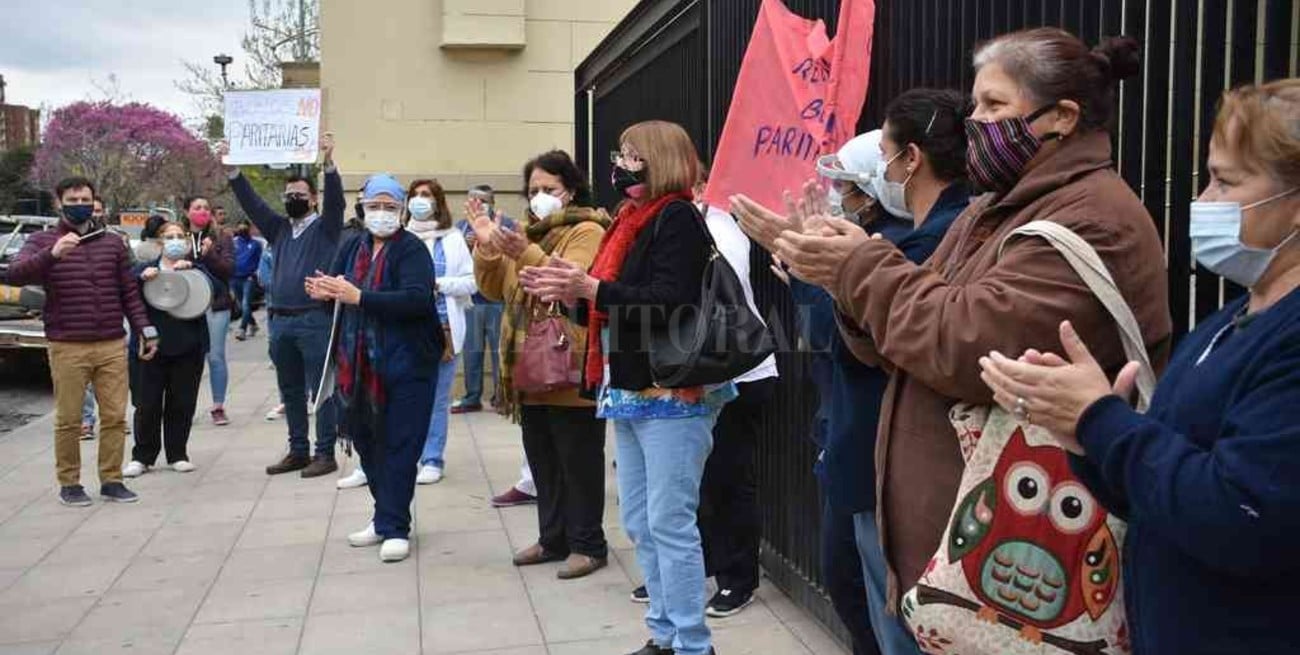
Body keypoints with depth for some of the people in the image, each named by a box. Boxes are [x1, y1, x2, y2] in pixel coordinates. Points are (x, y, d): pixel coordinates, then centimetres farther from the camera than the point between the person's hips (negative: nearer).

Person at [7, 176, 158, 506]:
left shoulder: (112, 244, 13)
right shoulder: (43, 242, 4)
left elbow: (129, 292, 16)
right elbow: (15, 275, -13)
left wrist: (146, 330, 8)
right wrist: (52, 254, -29)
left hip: (113, 346, 3)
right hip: (67, 349, -3)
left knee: (115, 417, 5)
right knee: (69, 420, 4)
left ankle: (112, 481, 15)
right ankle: (69, 484, 16)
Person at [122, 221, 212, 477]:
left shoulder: (196, 270, 11)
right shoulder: (144, 268, 9)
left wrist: (190, 269, -23)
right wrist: (142, 278, -24)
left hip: (187, 348, 1)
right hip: (150, 347, -1)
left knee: (182, 404, 6)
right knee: (147, 405, 2)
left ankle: (177, 454, 18)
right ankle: (142, 456, 14)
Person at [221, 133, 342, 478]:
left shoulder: (325, 227, 3)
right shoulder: (279, 228, 18)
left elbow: (336, 199, -14)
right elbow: (251, 202, 13)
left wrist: (328, 162, -28)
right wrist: (232, 170, 2)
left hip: (315, 320, -6)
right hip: (280, 321, 6)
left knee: (322, 389, -3)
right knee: (290, 391, 12)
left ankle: (325, 453, 3)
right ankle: (298, 451, 21)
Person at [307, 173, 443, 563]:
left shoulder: (412, 250, -9)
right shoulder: (353, 247, 11)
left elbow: (417, 298, -24)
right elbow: (337, 292, 16)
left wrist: (359, 297, -28)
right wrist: (324, 293, -8)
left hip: (405, 366, -7)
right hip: (361, 366, 7)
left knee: (399, 447, -2)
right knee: (367, 444, 14)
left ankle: (394, 528, 8)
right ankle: (386, 517, 30)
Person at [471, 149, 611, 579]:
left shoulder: (587, 231, -6)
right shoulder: (528, 233, 18)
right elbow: (493, 289, 10)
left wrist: (527, 255, -33)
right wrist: (487, 246, -6)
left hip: (571, 370, -8)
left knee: (578, 460, 1)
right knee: (542, 459, 15)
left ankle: (588, 544, 12)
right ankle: (553, 538, 26)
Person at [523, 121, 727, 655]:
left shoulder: (677, 218, -9)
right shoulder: (631, 221, 17)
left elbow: (669, 304, -22)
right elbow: (608, 309, 18)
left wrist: (591, 287, -24)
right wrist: (570, 293, 1)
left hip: (671, 394, -9)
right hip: (629, 392, 10)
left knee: (670, 525, -5)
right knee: (640, 524, 13)